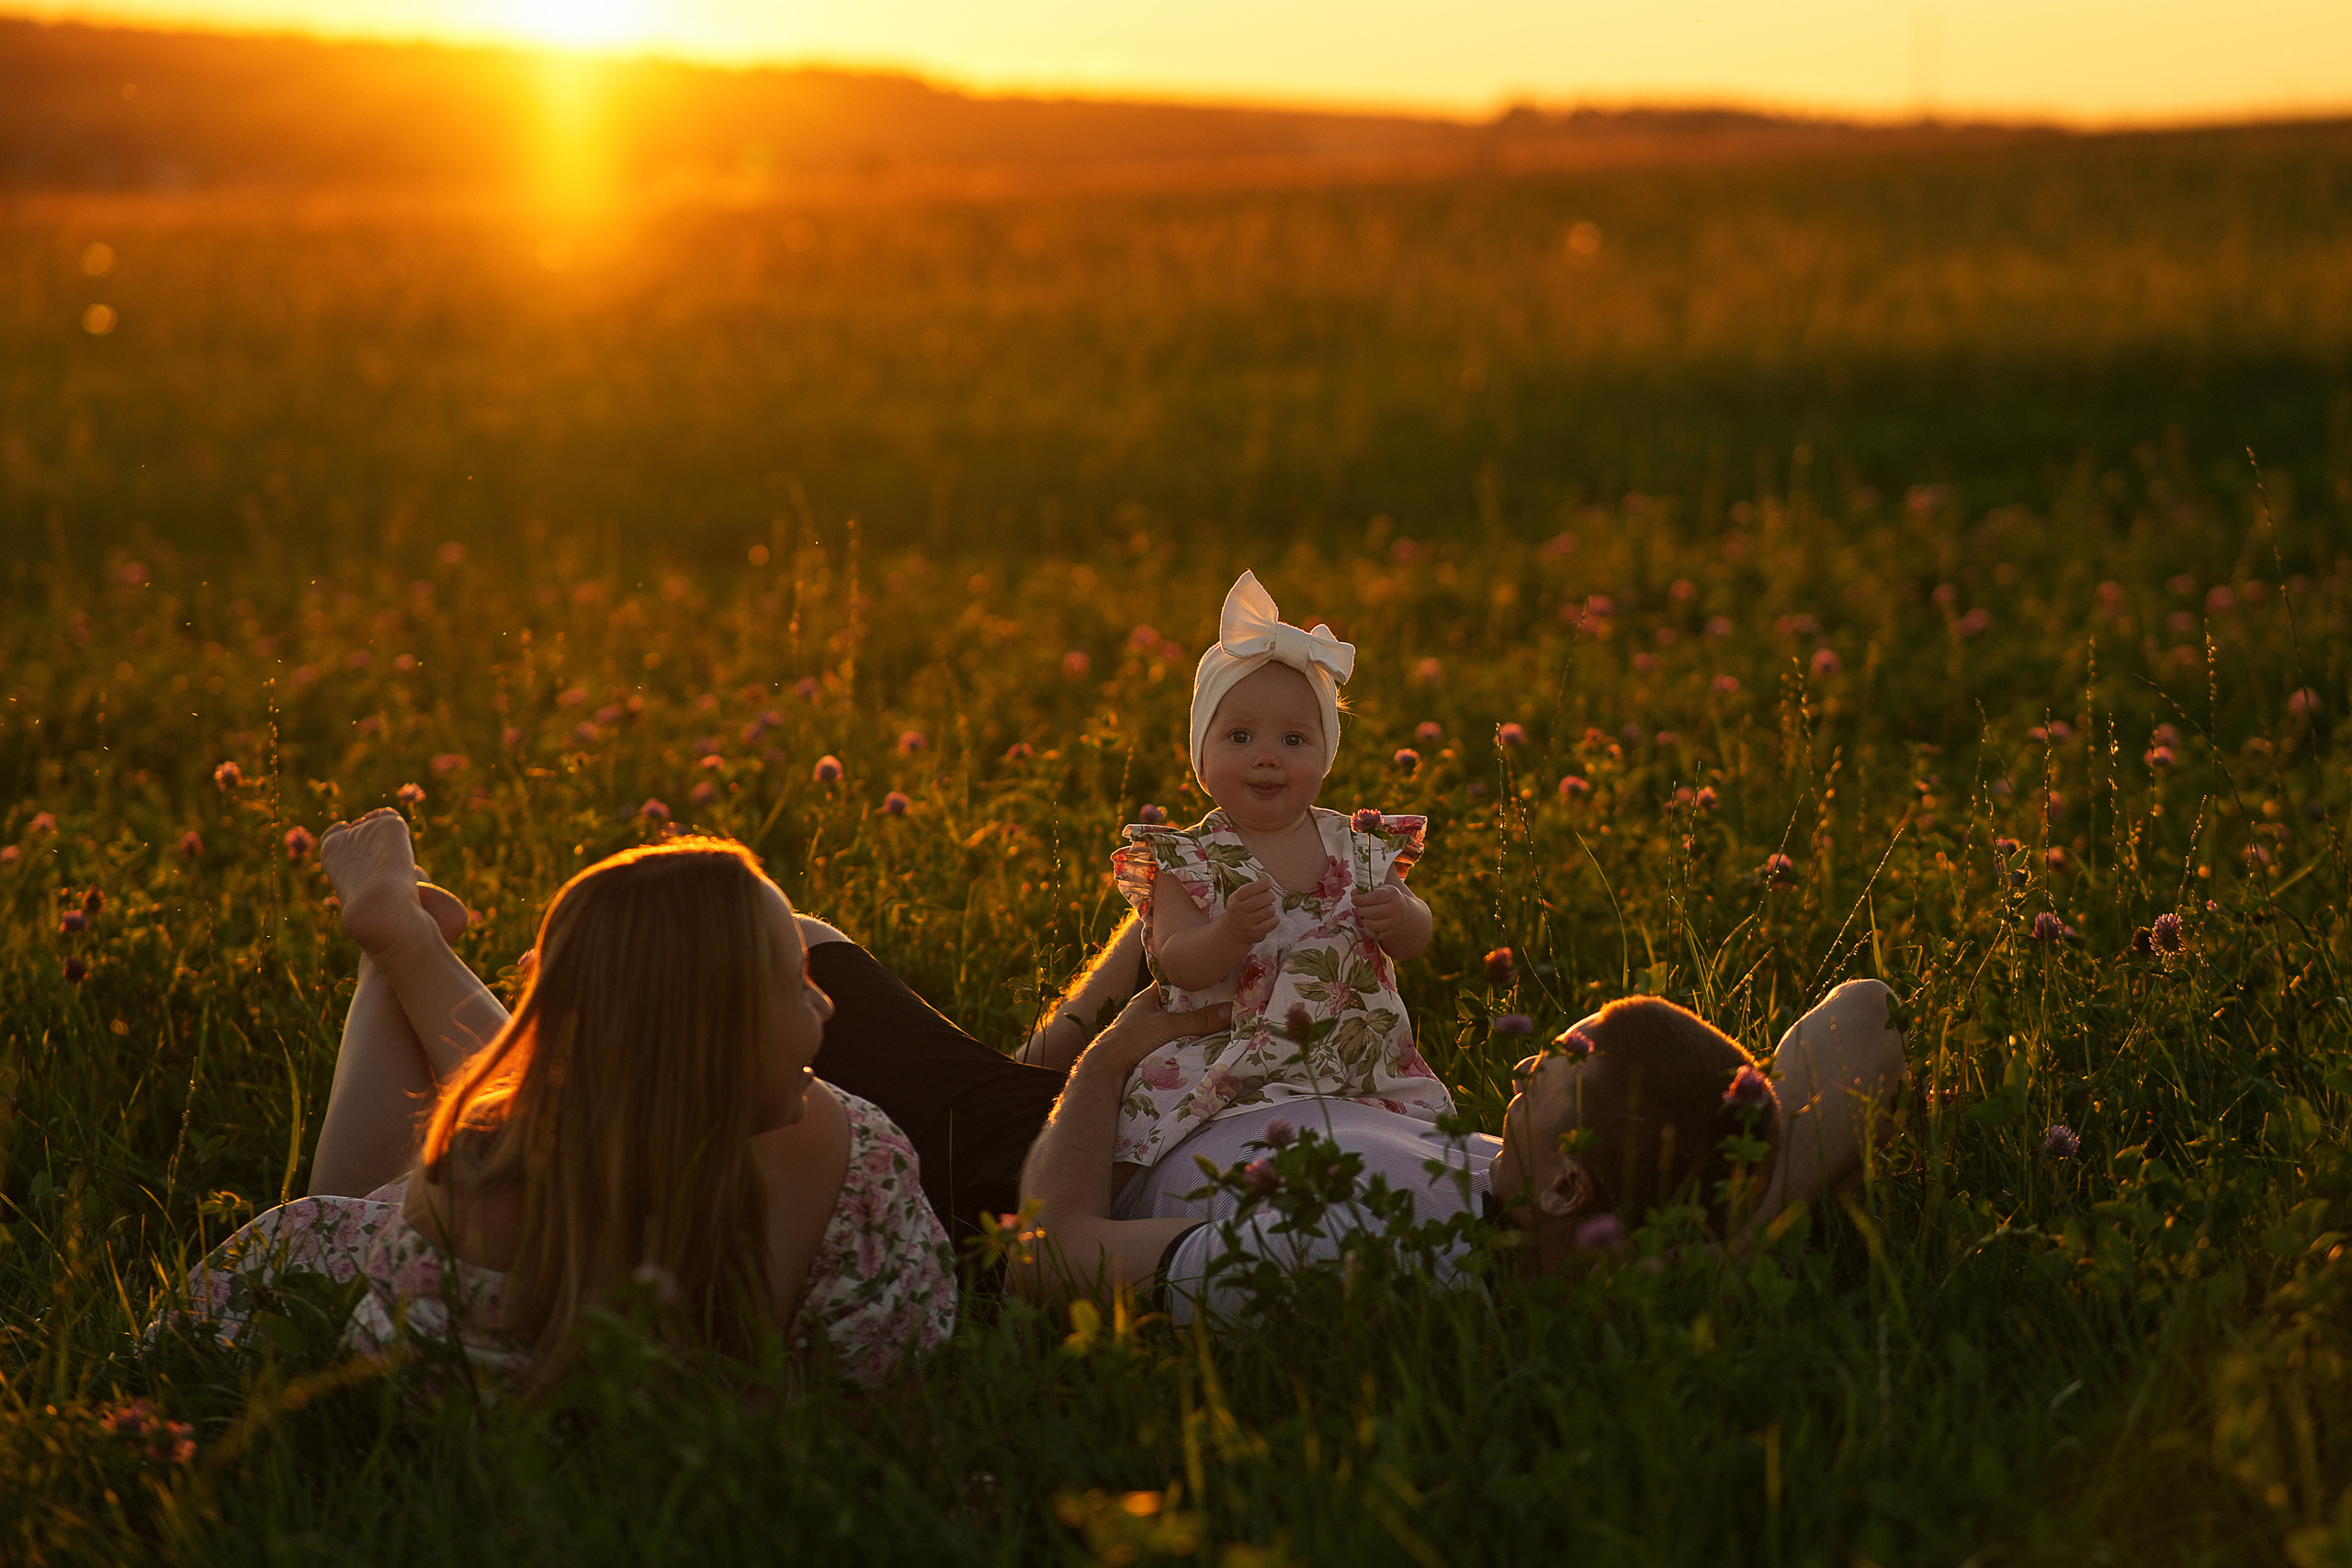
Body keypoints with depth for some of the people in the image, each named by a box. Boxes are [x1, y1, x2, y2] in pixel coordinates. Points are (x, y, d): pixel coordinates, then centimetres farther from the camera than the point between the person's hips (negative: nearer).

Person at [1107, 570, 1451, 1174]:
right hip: (1232, 1074, -3)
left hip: (1361, 1071, 4)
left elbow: (1416, 940, 11)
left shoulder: (1357, 847, 9)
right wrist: (1232, 931, -31)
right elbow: (1178, 965, -12)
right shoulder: (1188, 860, -2)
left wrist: (1401, 917, -12)